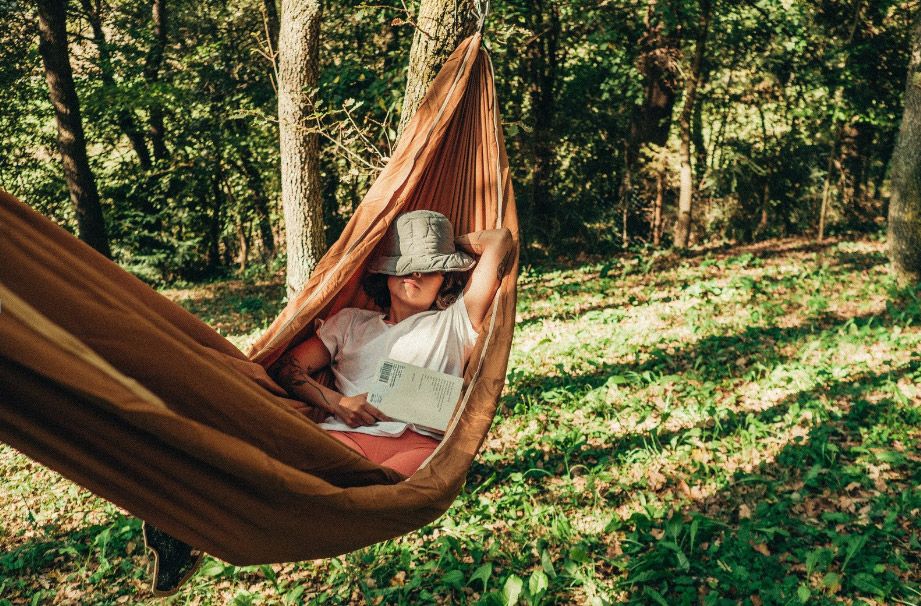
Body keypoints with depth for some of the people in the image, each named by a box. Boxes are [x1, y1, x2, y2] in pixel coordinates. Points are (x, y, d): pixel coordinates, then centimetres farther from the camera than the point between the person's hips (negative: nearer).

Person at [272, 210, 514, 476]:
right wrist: (337, 402, 0)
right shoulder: (350, 322, 28)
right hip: (346, 434, 3)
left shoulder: (454, 322, 20)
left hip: (420, 441, -2)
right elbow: (285, 368, 18)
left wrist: (452, 243, 33)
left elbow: (500, 239, 16)